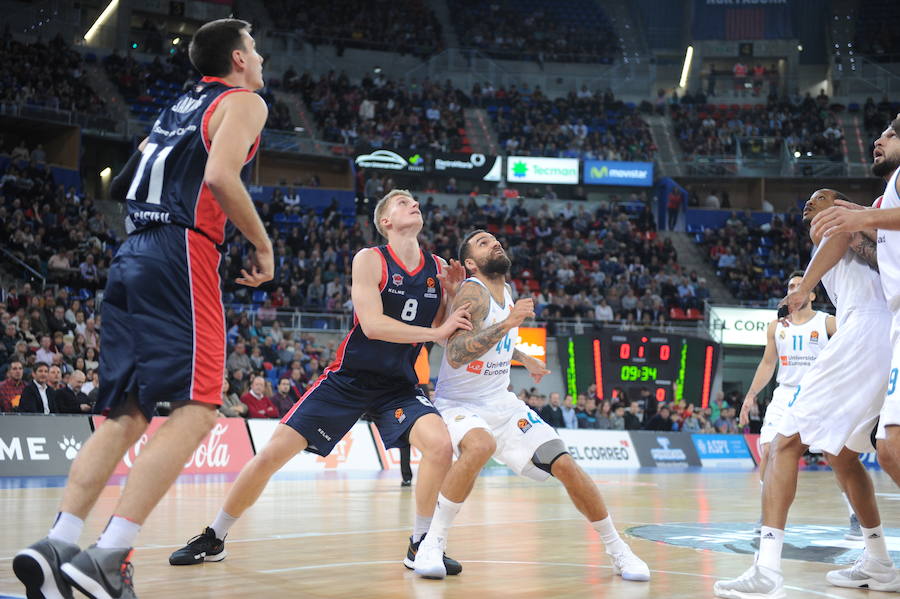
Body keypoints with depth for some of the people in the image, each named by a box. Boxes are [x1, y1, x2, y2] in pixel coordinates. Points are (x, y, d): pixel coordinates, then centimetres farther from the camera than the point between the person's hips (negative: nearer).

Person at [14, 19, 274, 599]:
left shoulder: (178, 108, 27)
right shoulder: (243, 101, 3)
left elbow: (121, 186, 27)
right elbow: (220, 175, -14)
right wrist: (263, 243, -5)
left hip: (130, 257, 8)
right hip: (181, 253, -8)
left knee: (126, 413, 8)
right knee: (195, 410, -12)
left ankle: (58, 542, -2)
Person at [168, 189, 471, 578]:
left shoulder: (438, 269, 3)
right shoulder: (369, 260, -10)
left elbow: (449, 337, 5)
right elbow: (372, 324, -22)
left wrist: (453, 293, -9)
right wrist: (436, 331, -22)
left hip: (399, 386, 3)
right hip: (349, 380, -3)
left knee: (440, 445, -24)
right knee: (272, 453, -7)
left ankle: (420, 545, -4)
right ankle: (213, 539, 13)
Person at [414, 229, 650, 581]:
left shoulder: (505, 292, 7)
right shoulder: (473, 293, -19)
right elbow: (455, 355, -34)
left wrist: (524, 358, 36)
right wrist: (508, 322, -39)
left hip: (503, 403, 7)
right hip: (458, 405, -7)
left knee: (564, 464, -6)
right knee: (480, 446, -39)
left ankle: (618, 551, 10)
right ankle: (432, 542, -23)